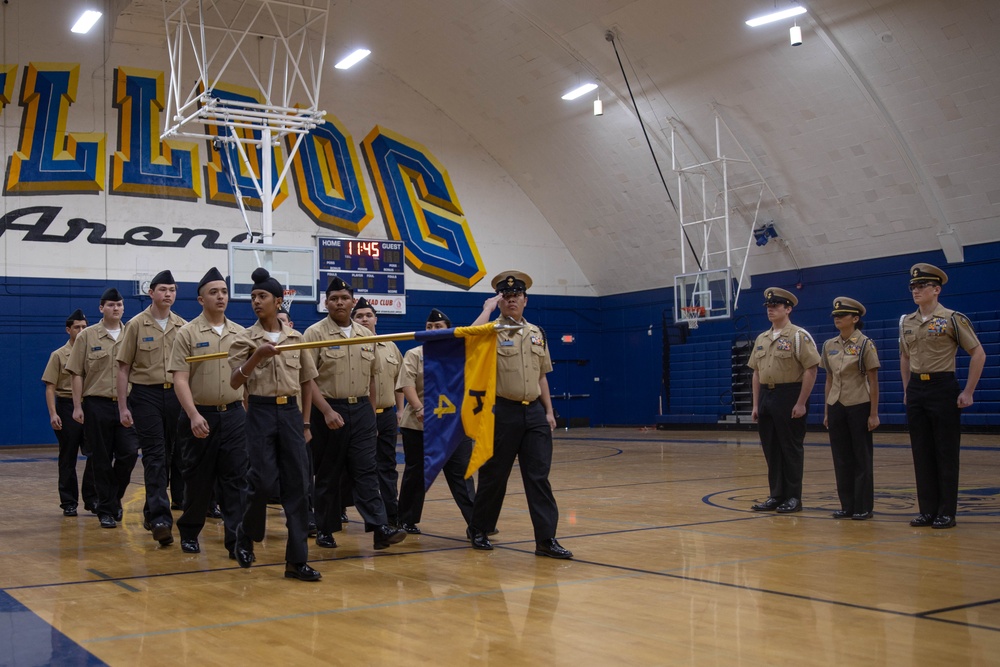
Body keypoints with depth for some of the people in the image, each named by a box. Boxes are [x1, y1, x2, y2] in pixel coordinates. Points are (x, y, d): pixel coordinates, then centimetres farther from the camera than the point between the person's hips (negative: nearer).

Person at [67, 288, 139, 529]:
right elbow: (78, 374, 1)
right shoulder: (87, 336, 1)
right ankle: (106, 509, 13)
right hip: (97, 405, -2)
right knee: (102, 460, 3)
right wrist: (77, 406, -5)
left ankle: (115, 497, 18)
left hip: (126, 404, 2)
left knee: (129, 452, -6)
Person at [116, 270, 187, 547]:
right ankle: (160, 519, -12)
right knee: (154, 456, -9)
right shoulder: (136, 325, -1)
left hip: (176, 394, 4)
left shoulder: (182, 326, 8)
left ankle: (152, 511, 25)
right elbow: (124, 367, 1)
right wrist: (123, 406, -3)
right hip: (146, 395, -4)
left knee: (172, 455, 8)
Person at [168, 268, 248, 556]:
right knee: (198, 480, 7)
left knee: (236, 478, -2)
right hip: (200, 416, -3)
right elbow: (179, 379, -9)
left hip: (234, 415, 3)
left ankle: (237, 541, -1)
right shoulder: (188, 334, -3)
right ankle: (189, 532, 27)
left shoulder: (240, 333, 9)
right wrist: (194, 415, -19)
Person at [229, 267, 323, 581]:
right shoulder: (245, 338, 1)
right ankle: (245, 534, 22)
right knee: (263, 482, -7)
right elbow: (234, 382, -6)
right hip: (261, 413, -2)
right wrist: (256, 357, -21)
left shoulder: (296, 337, 8)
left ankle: (297, 559, 2)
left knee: (297, 484, -2)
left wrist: (307, 420, 9)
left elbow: (307, 381, 13)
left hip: (290, 413, 2)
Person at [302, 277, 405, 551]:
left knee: (366, 470, -2)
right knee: (328, 474, 5)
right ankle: (325, 530, 17)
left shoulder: (366, 336, 11)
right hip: (329, 410, -3)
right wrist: (327, 411, -18)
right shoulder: (315, 333, -5)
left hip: (361, 409, 4)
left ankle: (380, 528, -8)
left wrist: (372, 415, 16)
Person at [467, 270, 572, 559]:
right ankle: (479, 531, 23)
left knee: (539, 476, 0)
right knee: (494, 476, 5)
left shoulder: (537, 333, 13)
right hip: (503, 411, -4)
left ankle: (546, 539, 1)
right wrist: (488, 308, -15)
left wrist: (549, 411, 13)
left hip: (534, 412, 4)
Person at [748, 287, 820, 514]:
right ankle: (776, 496, 17)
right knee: (771, 450, 9)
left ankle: (793, 498, 8)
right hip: (766, 396, 7)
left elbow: (810, 370, -12)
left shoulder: (799, 336, -7)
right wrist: (756, 404, 11)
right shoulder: (761, 339, 13)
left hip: (789, 397, -7)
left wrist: (801, 403, -16)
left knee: (790, 450, 0)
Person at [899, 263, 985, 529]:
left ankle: (946, 512, 7)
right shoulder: (906, 322, 9)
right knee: (921, 453, 7)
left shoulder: (953, 319, -7)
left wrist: (968, 392, -10)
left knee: (946, 452, 0)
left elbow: (978, 354, -7)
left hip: (943, 388, -5)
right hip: (916, 390, 5)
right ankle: (928, 510, 15)